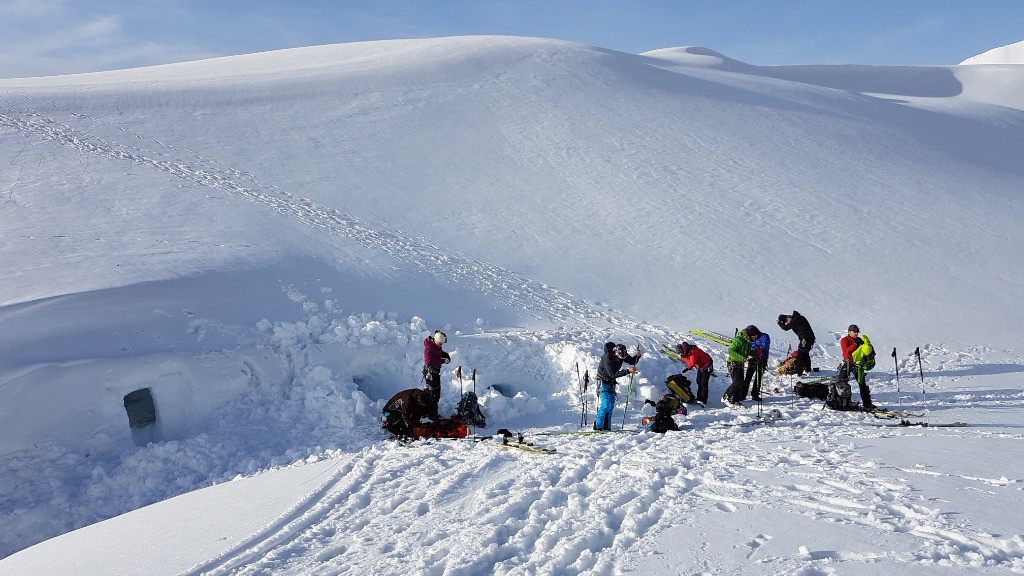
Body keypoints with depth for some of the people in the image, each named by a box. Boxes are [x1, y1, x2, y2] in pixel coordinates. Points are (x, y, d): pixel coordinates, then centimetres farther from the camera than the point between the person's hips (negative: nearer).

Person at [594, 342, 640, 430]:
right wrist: (627, 371, -41)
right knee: (605, 404, -17)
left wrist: (637, 356, -21)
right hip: (603, 382, -7)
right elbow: (612, 374, -35)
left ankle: (606, 427, 11)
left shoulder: (622, 354, -10)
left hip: (611, 382, 8)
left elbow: (632, 361, 1)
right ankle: (598, 426, -12)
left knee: (611, 405, 6)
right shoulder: (607, 358, -31)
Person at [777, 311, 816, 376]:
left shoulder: (795, 320, -9)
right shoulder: (800, 318, 17)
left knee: (800, 356, -7)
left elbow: (785, 327, -7)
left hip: (805, 339, -10)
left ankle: (799, 373, -9)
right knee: (806, 354, 24)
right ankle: (807, 370, 36)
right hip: (811, 337, 10)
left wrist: (779, 323, 9)